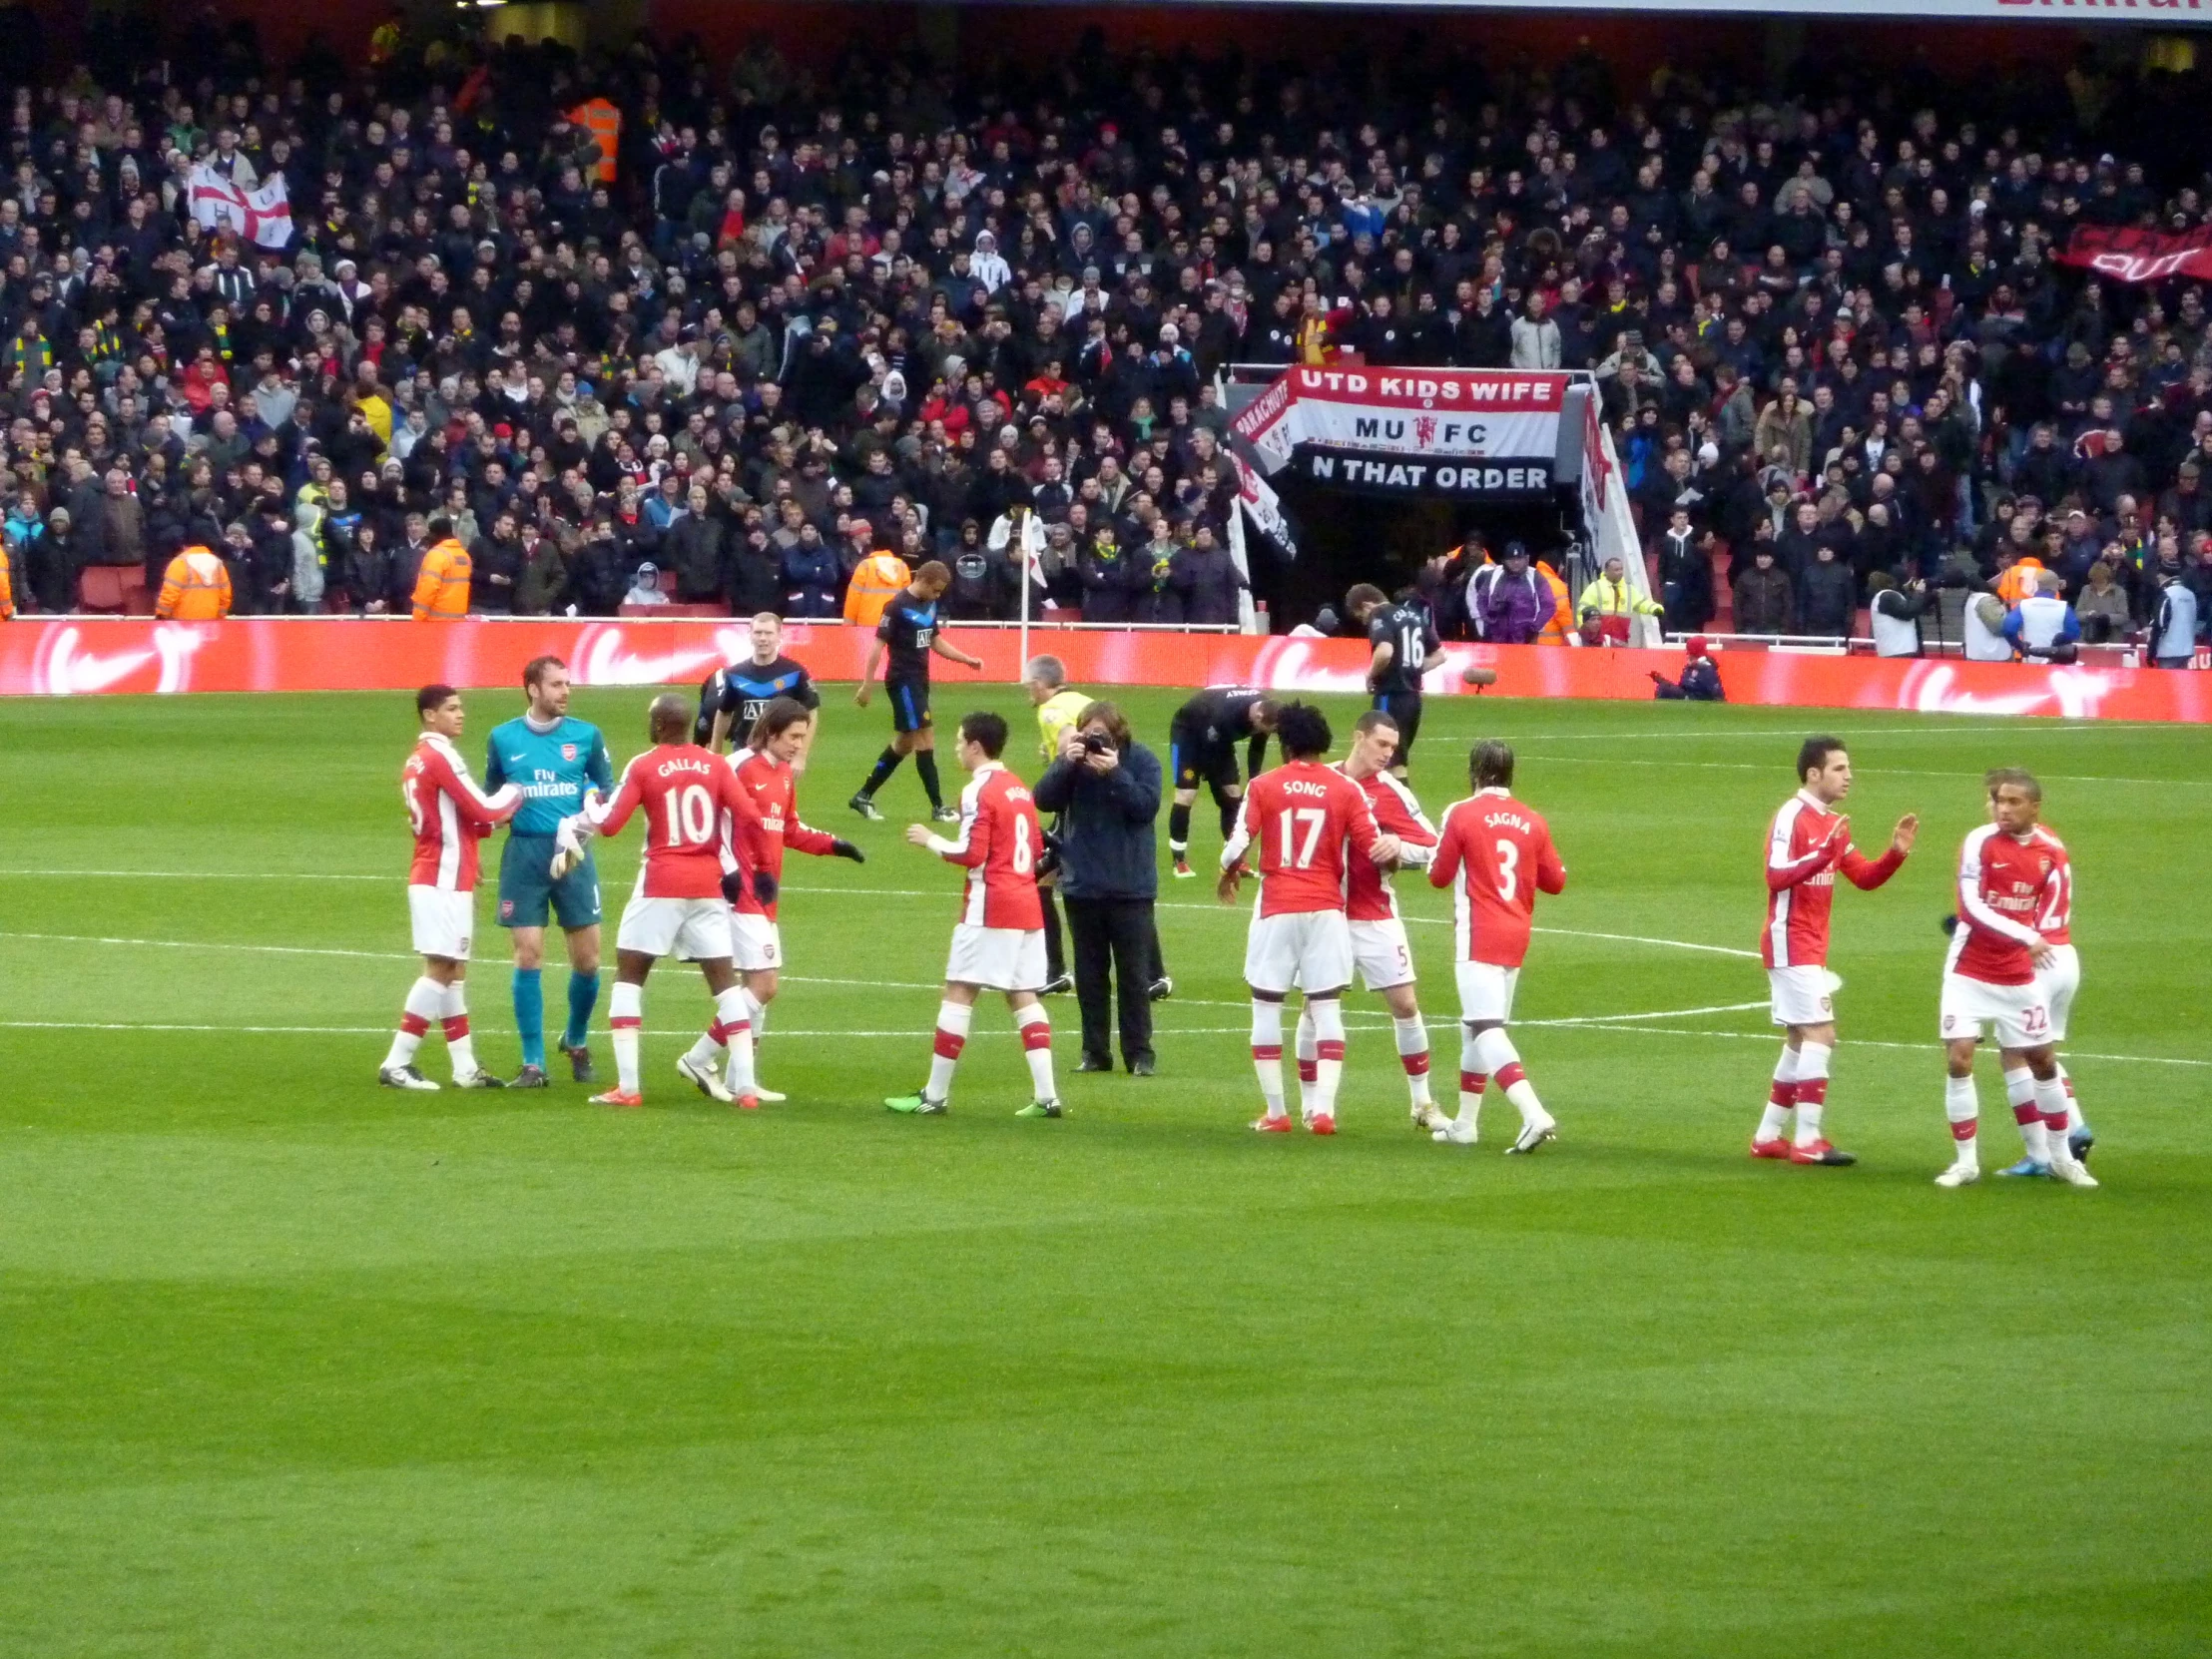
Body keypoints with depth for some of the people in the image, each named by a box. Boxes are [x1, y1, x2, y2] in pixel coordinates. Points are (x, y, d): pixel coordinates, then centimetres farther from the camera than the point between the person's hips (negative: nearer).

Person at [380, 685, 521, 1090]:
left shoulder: (418, 760, 15)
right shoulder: (440, 757, -14)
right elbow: (483, 809, -14)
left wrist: (494, 819, 7)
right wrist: (514, 795, 4)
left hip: (431, 878, 10)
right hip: (444, 880, -10)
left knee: (452, 971, 10)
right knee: (440, 969, -9)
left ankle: (465, 1068, 13)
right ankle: (396, 1064, -12)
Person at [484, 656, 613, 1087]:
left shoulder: (586, 735, 4)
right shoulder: (503, 738, 6)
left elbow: (608, 789, 12)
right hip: (524, 853, 0)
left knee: (587, 959, 1)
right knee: (528, 956, -5)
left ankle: (577, 1041, 28)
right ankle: (533, 1063, 1)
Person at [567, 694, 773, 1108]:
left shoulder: (642, 766, -4)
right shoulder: (716, 765, 3)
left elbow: (609, 823, -7)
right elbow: (749, 818, -4)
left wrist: (590, 802, 14)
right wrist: (763, 868, 7)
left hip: (660, 886, -3)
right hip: (708, 884, 3)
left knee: (629, 974, 7)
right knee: (723, 978, 9)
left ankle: (627, 1086, -3)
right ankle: (745, 1086, 3)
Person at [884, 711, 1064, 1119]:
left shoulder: (979, 792, -11)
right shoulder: (1019, 789, 13)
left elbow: (972, 854, -17)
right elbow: (1037, 849, 19)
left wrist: (931, 841, -4)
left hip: (989, 909, -8)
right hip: (1028, 905, 8)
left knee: (959, 993, -2)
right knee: (1023, 995, 8)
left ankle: (935, 1095, 0)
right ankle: (1045, 1095, -1)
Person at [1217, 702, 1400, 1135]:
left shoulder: (1263, 787, -1)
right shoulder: (1347, 790, 1)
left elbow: (1238, 844, -7)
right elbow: (1375, 848, -1)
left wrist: (1229, 874, 14)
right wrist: (1392, 850, 22)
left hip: (1276, 909, -1)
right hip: (1326, 910, 1)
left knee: (1266, 1007, 9)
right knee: (1327, 1009, 4)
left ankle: (1275, 1112, 8)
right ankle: (1323, 1108, -7)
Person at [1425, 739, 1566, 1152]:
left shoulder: (1462, 814, -8)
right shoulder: (1532, 822, 4)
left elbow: (1439, 875, -3)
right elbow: (1555, 881, 9)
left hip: (1477, 936, -6)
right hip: (1517, 934, 6)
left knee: (1487, 1029, -13)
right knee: (1477, 1025, 20)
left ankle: (1533, 1114, -31)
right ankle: (1466, 1123, 28)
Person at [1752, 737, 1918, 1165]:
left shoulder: (1833, 824, 14)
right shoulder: (1792, 817, -14)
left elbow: (1864, 877, 15)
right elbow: (1776, 876, -25)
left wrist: (1896, 853, -2)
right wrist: (1824, 852, -35)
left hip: (1811, 947, 10)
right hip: (1791, 942, -10)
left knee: (1801, 1040, 13)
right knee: (1820, 1033, -14)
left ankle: (1768, 1136, 20)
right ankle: (1807, 1140, -16)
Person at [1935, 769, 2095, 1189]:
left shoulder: (2048, 854, 0)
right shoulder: (1981, 842, -13)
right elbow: (1971, 906, -22)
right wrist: (2025, 937, -29)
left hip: (2018, 977, 4)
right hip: (1969, 975, -4)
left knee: (2043, 1060, 10)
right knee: (1959, 1060, -12)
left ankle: (2060, 1157, 26)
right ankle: (1966, 1161, -1)